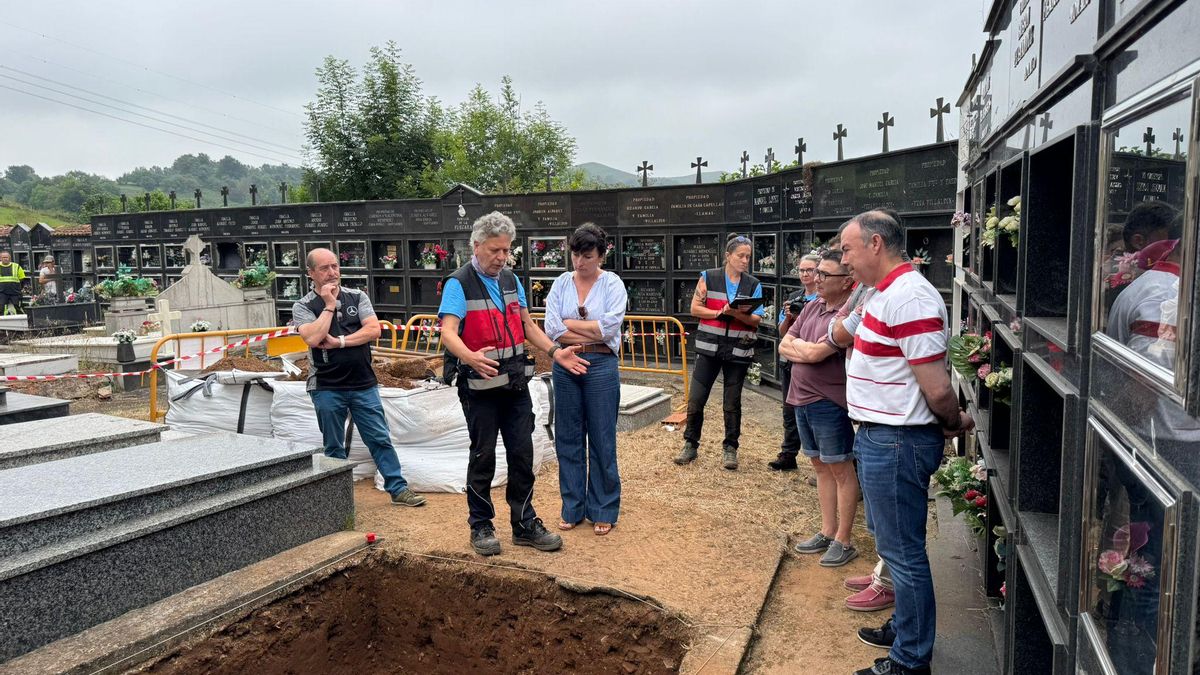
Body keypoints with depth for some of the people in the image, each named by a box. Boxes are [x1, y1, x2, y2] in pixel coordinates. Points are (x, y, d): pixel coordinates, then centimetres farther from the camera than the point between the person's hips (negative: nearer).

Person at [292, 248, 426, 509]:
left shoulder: (357, 297, 6)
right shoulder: (303, 306, -1)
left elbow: (374, 330, -7)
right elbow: (313, 338, -19)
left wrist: (340, 342, -13)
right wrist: (329, 305, -12)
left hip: (363, 384, 2)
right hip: (326, 388, -1)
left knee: (380, 439, 4)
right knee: (334, 447, 9)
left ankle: (398, 488, 12)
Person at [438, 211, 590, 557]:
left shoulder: (511, 280, 10)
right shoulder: (458, 284, -11)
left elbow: (528, 325, 17)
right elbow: (448, 333, -23)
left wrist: (555, 352, 4)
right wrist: (471, 357, -43)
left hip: (516, 383, 6)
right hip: (480, 386, -6)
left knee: (522, 454, 9)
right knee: (483, 457, 5)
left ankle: (525, 523, 22)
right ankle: (481, 526, 22)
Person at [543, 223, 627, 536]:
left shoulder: (612, 284, -3)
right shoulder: (561, 283, 4)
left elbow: (609, 327, -16)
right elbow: (552, 329, -7)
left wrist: (569, 324, -9)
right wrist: (592, 333, -12)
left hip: (601, 367, -3)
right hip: (565, 366, 3)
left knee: (602, 440, 5)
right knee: (568, 439, 10)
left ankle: (603, 510, 19)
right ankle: (572, 508, 24)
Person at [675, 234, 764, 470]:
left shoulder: (753, 284, 4)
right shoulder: (709, 278, 1)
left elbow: (756, 320, 0)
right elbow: (695, 308, -3)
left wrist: (737, 314, -19)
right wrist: (720, 312, -16)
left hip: (738, 351, 1)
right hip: (709, 347, -1)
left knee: (732, 403, 8)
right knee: (696, 399, 1)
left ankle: (730, 449, 20)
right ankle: (690, 445, 16)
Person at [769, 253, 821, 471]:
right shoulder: (794, 297, 11)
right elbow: (783, 332, 11)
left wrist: (800, 317, -19)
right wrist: (788, 316, -7)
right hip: (790, 359, 6)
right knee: (790, 409, 13)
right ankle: (788, 455, 23)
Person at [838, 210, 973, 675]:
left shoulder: (908, 299, -23)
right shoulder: (886, 293, 10)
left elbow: (938, 390, -24)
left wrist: (955, 424, -5)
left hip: (896, 443, -10)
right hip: (881, 438, 10)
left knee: (903, 551, 4)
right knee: (895, 543, 24)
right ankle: (906, 627, 42)